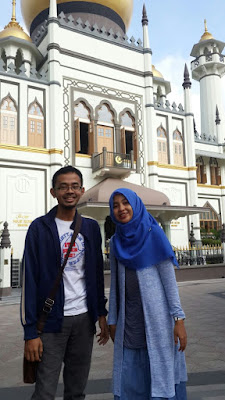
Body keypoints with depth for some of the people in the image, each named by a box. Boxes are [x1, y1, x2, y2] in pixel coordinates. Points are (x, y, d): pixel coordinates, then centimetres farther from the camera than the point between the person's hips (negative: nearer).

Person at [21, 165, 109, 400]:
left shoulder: (91, 227, 6)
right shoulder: (40, 228, -6)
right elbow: (29, 280, -8)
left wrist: (101, 314, 10)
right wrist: (30, 331, -11)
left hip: (84, 318, 4)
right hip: (52, 320, -4)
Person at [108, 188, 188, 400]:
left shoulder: (154, 235, -6)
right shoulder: (115, 242, 7)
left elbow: (169, 279, -7)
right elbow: (115, 283, 12)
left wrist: (178, 318, -11)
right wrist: (112, 320, 12)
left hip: (156, 317, -4)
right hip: (129, 322, 4)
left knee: (161, 373, 3)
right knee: (130, 380, 8)